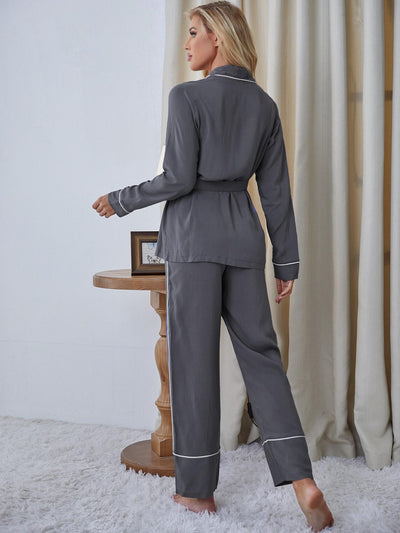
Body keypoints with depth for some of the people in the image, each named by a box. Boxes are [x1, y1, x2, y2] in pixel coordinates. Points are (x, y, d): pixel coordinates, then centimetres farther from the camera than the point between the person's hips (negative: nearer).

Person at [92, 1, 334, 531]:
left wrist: (120, 201, 2)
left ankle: (197, 488, 14)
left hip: (194, 233, -5)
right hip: (243, 233, 5)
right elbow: (276, 189, 8)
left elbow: (179, 178, -12)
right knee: (259, 352, 8)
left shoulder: (187, 96, -7)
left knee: (194, 358, 3)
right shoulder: (264, 104, 10)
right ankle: (303, 482, -2)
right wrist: (287, 260, 11)